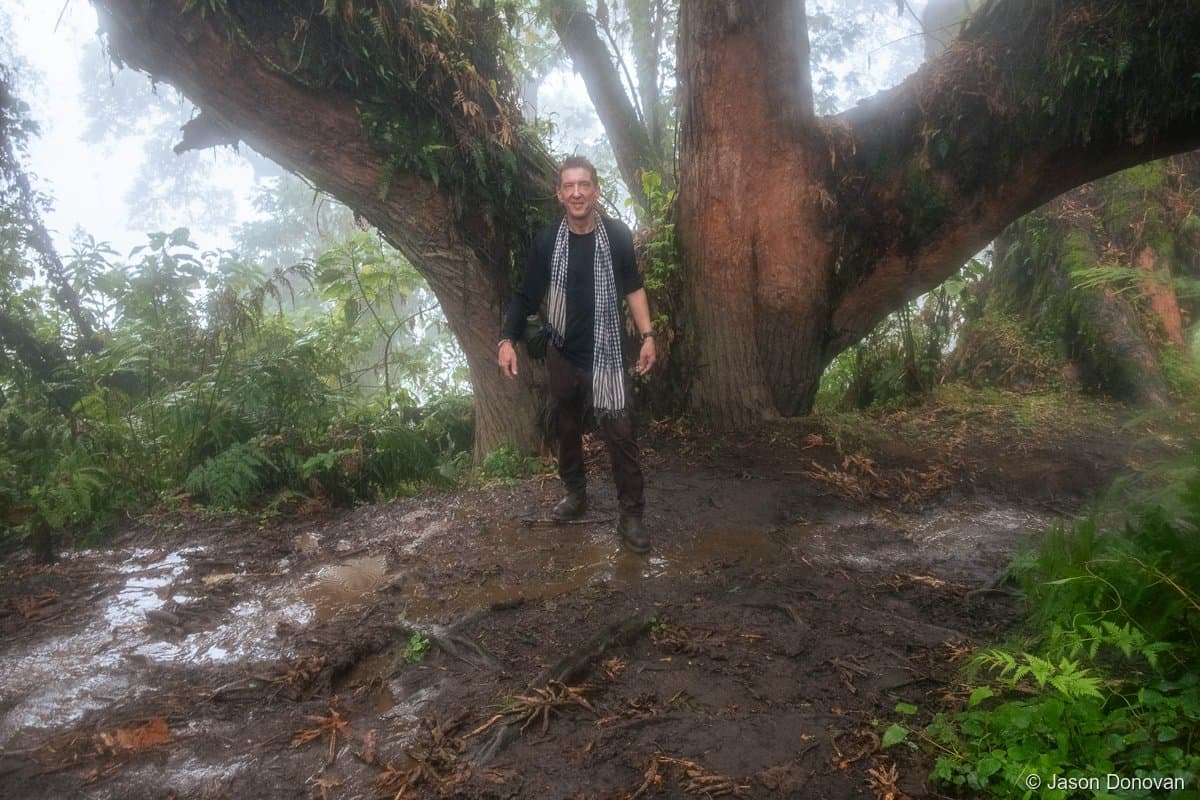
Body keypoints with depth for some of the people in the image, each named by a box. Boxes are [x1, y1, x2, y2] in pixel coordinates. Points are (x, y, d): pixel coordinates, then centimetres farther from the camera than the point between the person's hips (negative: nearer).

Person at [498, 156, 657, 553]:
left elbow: (633, 289, 5)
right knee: (567, 429, 16)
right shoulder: (547, 241, -3)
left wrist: (647, 335, -2)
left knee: (620, 433, -5)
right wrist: (508, 340, -11)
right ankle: (575, 493, 36)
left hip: (606, 355, -2)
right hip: (562, 355, 2)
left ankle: (631, 515, 3)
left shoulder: (617, 235, -5)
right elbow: (527, 295, 1)